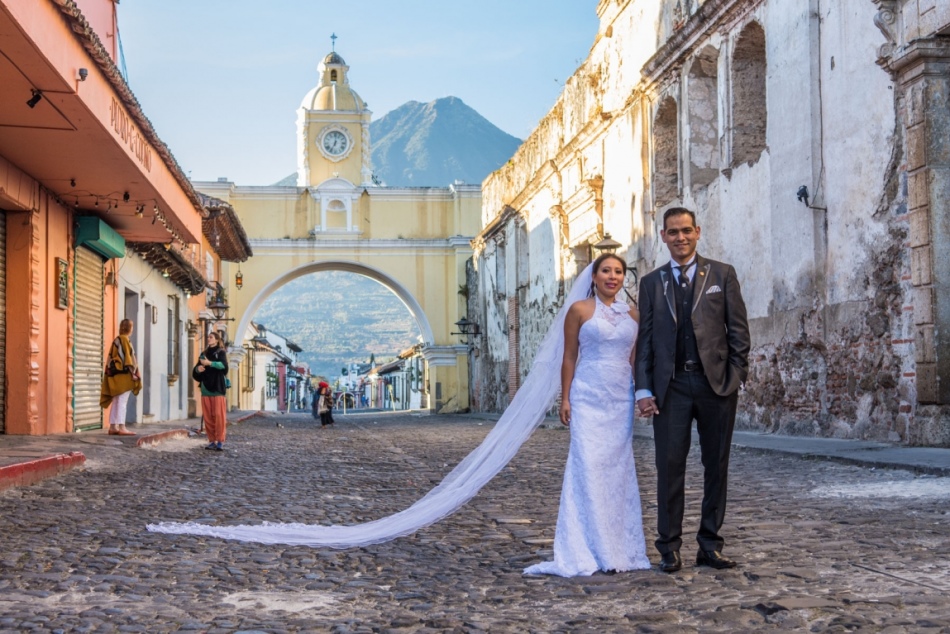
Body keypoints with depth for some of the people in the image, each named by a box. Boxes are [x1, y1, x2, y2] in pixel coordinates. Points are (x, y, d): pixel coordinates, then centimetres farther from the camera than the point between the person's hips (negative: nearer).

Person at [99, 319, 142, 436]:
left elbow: (111, 358, 17)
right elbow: (127, 357, -16)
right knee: (122, 402, -11)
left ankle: (113, 427, 8)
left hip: (115, 375, 9)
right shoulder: (125, 340, -9)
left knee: (116, 402, 9)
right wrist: (133, 373, -16)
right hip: (123, 375, -9)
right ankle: (121, 428, -14)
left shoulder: (116, 340, 16)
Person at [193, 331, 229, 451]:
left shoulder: (221, 352, 3)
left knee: (219, 415, -11)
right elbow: (196, 369, 18)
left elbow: (224, 365, -16)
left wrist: (210, 363, -30)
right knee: (207, 416, 1)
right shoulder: (204, 354, 19)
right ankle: (212, 441, 6)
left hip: (217, 387, -5)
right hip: (206, 387, 5)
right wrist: (198, 369, -6)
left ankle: (220, 441, -12)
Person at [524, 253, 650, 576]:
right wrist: (565, 398, -5)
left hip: (622, 400, 4)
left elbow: (635, 360, 15)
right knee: (589, 468, -7)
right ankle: (592, 550, -3)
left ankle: (619, 546, 13)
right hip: (589, 399, -4)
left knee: (620, 470, 6)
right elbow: (569, 358, 0)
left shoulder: (633, 315, 11)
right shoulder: (580, 310, 0)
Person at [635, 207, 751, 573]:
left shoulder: (722, 275, 8)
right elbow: (645, 340, 8)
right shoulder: (651, 283, 11)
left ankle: (710, 546, 14)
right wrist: (644, 389, 0)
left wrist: (736, 378, -4)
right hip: (671, 387, 0)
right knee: (670, 466, -1)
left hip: (716, 383, 0)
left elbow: (738, 330, 4)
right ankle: (669, 548, 6)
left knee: (716, 467, 5)